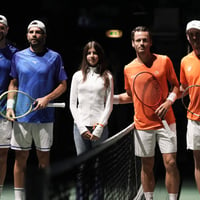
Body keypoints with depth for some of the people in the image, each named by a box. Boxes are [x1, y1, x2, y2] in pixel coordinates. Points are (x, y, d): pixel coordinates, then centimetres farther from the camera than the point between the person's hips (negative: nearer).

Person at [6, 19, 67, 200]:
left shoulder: (54, 57, 2)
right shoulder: (18, 56, 8)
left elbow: (63, 85, 3)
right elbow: (13, 83, 15)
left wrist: (47, 98, -12)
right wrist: (10, 105, 1)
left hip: (44, 116, -1)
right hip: (21, 116, 1)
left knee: (44, 158, 4)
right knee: (21, 157, 3)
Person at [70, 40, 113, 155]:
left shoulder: (107, 77, 6)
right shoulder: (78, 76, 10)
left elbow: (109, 105, 4)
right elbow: (73, 104, 9)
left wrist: (99, 128, -6)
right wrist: (81, 127, -2)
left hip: (100, 127, -1)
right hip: (80, 126, 2)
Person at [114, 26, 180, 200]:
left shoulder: (164, 61, -1)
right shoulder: (128, 69, 5)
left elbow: (176, 85, 7)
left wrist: (169, 101, -11)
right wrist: (112, 98, 2)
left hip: (165, 122, -2)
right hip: (143, 125, 2)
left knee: (170, 163, -7)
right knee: (147, 167, 7)